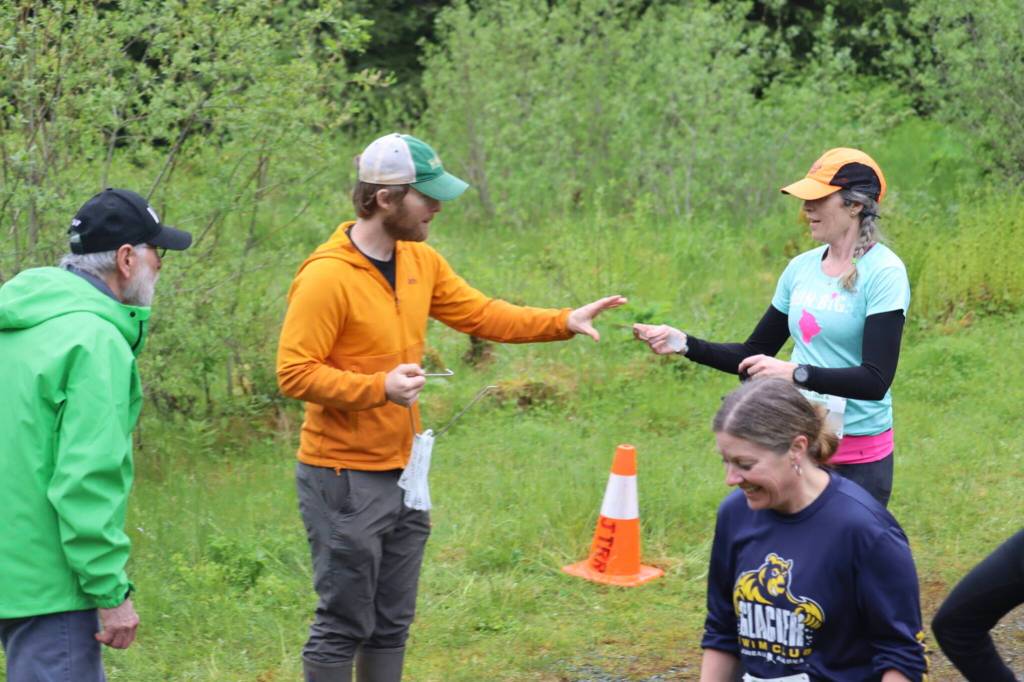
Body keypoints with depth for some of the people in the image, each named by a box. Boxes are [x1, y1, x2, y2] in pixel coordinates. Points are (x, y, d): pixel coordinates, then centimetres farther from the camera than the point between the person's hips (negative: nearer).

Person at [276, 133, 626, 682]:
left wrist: (564, 322, 3)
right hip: (345, 476, -8)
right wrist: (379, 386, -28)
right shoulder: (326, 276, -18)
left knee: (392, 624, 15)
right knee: (344, 626, 0)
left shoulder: (421, 261, 6)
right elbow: (293, 373, -19)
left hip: (403, 471, 8)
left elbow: (481, 314, 13)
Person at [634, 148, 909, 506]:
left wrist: (796, 373, -30)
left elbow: (876, 379, -21)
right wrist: (684, 343, -1)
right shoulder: (802, 267, 6)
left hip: (857, 459, -5)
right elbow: (754, 355, 12)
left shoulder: (884, 274, -12)